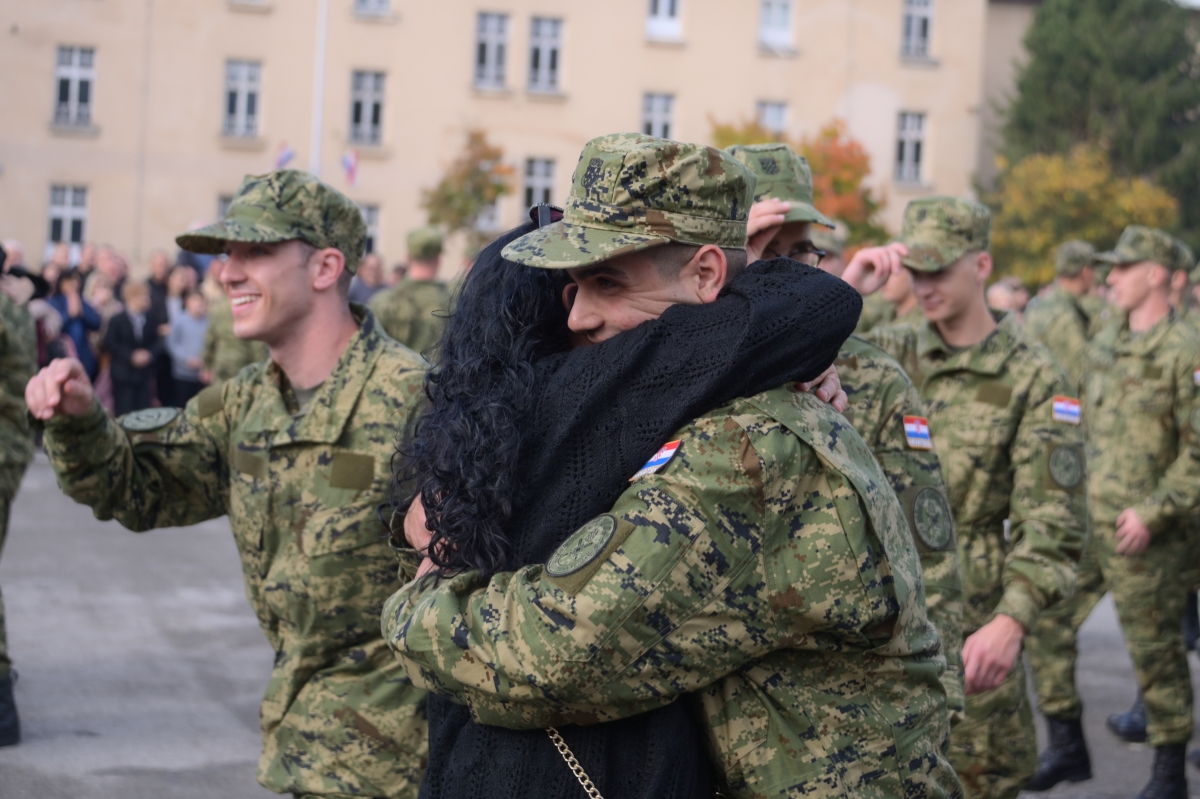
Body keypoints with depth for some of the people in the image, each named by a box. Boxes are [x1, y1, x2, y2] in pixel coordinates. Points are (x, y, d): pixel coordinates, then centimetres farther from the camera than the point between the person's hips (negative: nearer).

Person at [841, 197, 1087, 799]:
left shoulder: (1033, 377, -5)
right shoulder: (894, 354, 6)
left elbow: (1052, 519, -11)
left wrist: (1011, 621, -24)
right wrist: (844, 291, -14)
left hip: (967, 612, -3)